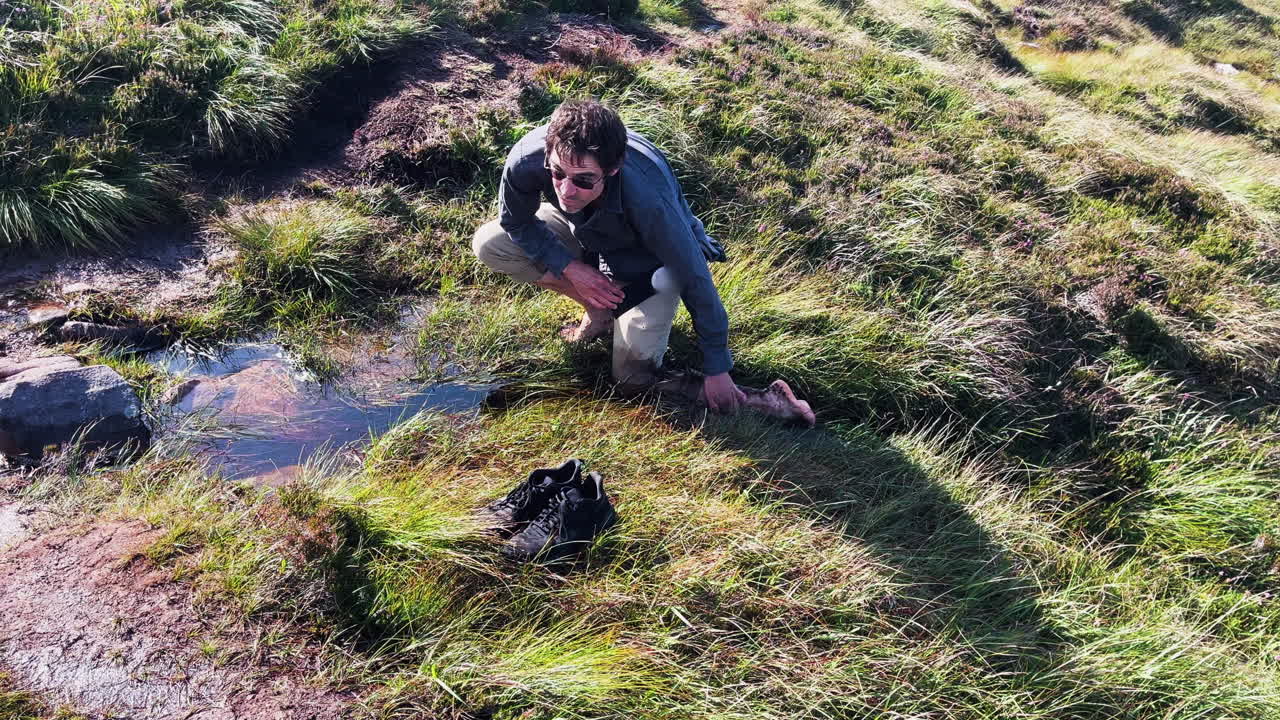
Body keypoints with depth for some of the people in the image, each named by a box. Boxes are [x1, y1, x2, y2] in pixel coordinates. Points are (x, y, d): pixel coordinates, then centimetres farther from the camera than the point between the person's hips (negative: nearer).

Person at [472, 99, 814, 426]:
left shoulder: (647, 200, -45)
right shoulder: (527, 158, -34)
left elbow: (696, 282, -33)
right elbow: (516, 221, -11)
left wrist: (716, 371, -25)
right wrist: (570, 267, -23)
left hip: (647, 258, -4)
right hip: (583, 231, 5)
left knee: (635, 376, -13)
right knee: (489, 244, -14)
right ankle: (599, 311, 2)